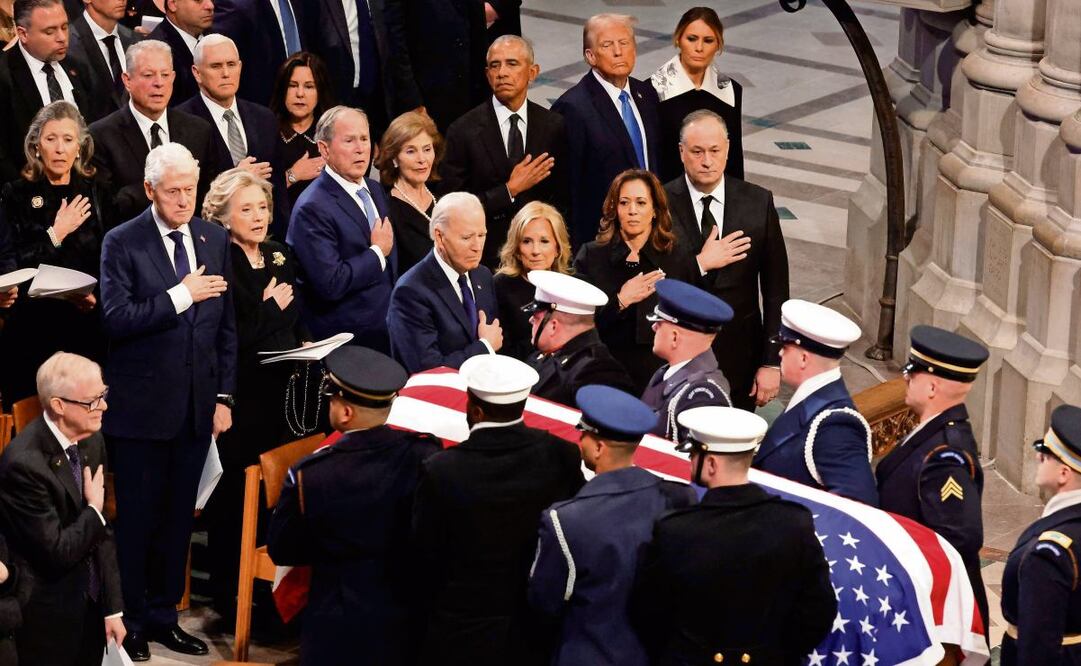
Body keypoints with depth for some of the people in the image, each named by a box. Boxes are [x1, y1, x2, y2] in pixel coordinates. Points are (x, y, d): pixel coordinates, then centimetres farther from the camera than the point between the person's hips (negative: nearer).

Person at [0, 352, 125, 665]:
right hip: (49, 618, -7)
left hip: (92, 604, 7)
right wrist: (93, 510, -9)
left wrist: (113, 608, 3)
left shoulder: (92, 441, 0)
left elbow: (103, 532, 5)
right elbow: (57, 552, -24)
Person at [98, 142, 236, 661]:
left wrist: (224, 396, 7)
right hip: (141, 405, -4)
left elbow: (226, 324, 10)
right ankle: (130, 622, 15)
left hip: (197, 404, 4)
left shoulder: (214, 239, 6)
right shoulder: (122, 244, -9)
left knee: (178, 517, 11)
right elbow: (115, 319, -18)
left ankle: (164, 616, 22)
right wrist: (180, 295, -22)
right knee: (137, 517, 4)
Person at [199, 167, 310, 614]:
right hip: (241, 396, -7)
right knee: (236, 493, 0)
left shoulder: (280, 258, 13)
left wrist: (307, 345, 5)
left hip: (282, 391, 7)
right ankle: (228, 592, 10)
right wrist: (270, 307, -9)